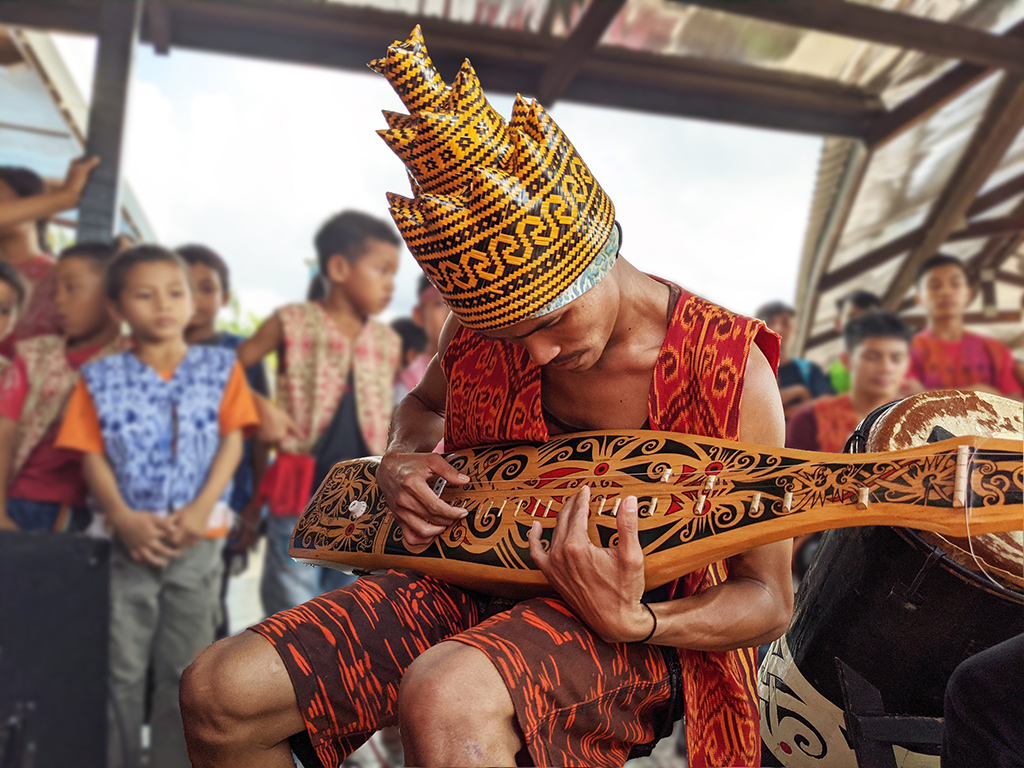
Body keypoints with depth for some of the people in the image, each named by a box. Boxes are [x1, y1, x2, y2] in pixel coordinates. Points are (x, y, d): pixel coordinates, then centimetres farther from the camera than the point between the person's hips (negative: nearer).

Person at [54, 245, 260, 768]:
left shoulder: (220, 367, 4)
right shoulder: (101, 377, 5)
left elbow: (232, 439, -2)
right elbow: (93, 454, 0)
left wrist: (201, 508, -14)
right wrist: (122, 518, -15)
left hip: (197, 539, 0)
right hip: (127, 539, 0)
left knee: (185, 668, 9)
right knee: (121, 666, 8)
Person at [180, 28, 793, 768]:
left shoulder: (730, 373, -18)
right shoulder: (488, 323, -5)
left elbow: (770, 600, -10)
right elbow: (425, 402, 19)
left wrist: (630, 622, -29)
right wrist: (404, 459, -5)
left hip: (648, 627, -4)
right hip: (475, 579, 5)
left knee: (448, 699, -40)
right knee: (220, 692, -12)